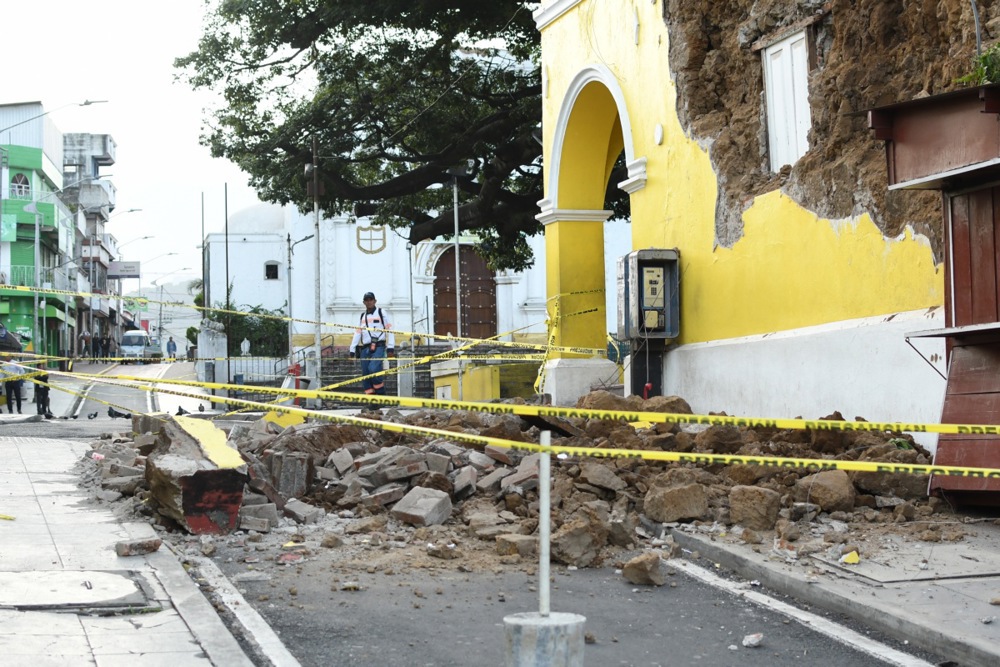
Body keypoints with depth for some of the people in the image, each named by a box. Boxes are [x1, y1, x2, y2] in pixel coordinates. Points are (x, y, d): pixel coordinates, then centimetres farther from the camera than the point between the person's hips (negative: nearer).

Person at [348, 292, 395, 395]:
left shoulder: (381, 313, 5)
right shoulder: (362, 316, 22)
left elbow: (390, 329, -2)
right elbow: (357, 333, 20)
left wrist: (390, 347, -12)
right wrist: (352, 350, 10)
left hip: (378, 347, -6)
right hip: (365, 348, 6)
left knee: (373, 369, -25)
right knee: (365, 374, -2)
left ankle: (381, 394, -12)